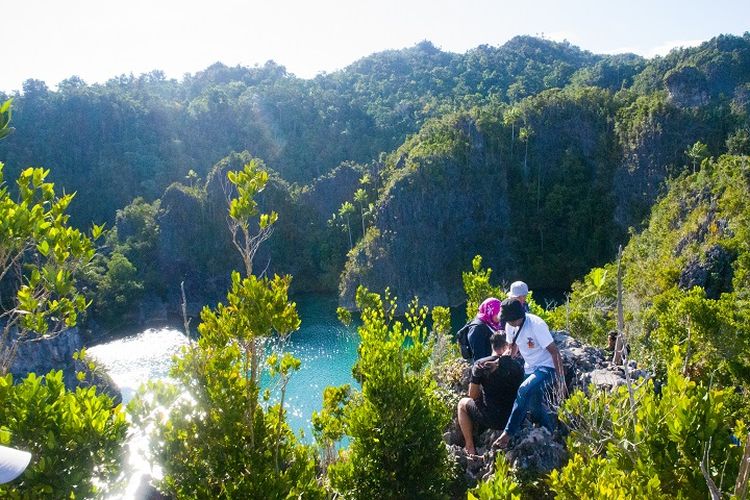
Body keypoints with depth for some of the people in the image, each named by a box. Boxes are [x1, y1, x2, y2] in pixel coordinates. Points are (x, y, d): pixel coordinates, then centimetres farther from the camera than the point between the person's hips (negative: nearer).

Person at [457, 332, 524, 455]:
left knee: (462, 403, 23)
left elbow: (473, 395, -4)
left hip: (491, 418, -3)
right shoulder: (517, 367, -3)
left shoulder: (480, 364, -10)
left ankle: (470, 448, 19)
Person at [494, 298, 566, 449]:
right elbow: (512, 349, 11)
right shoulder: (510, 326, -4)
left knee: (524, 391, -29)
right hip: (529, 368, 8)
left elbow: (554, 352, -22)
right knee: (535, 406, 10)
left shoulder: (536, 324, -25)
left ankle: (508, 434, -24)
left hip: (546, 368, -8)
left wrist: (561, 382, -22)